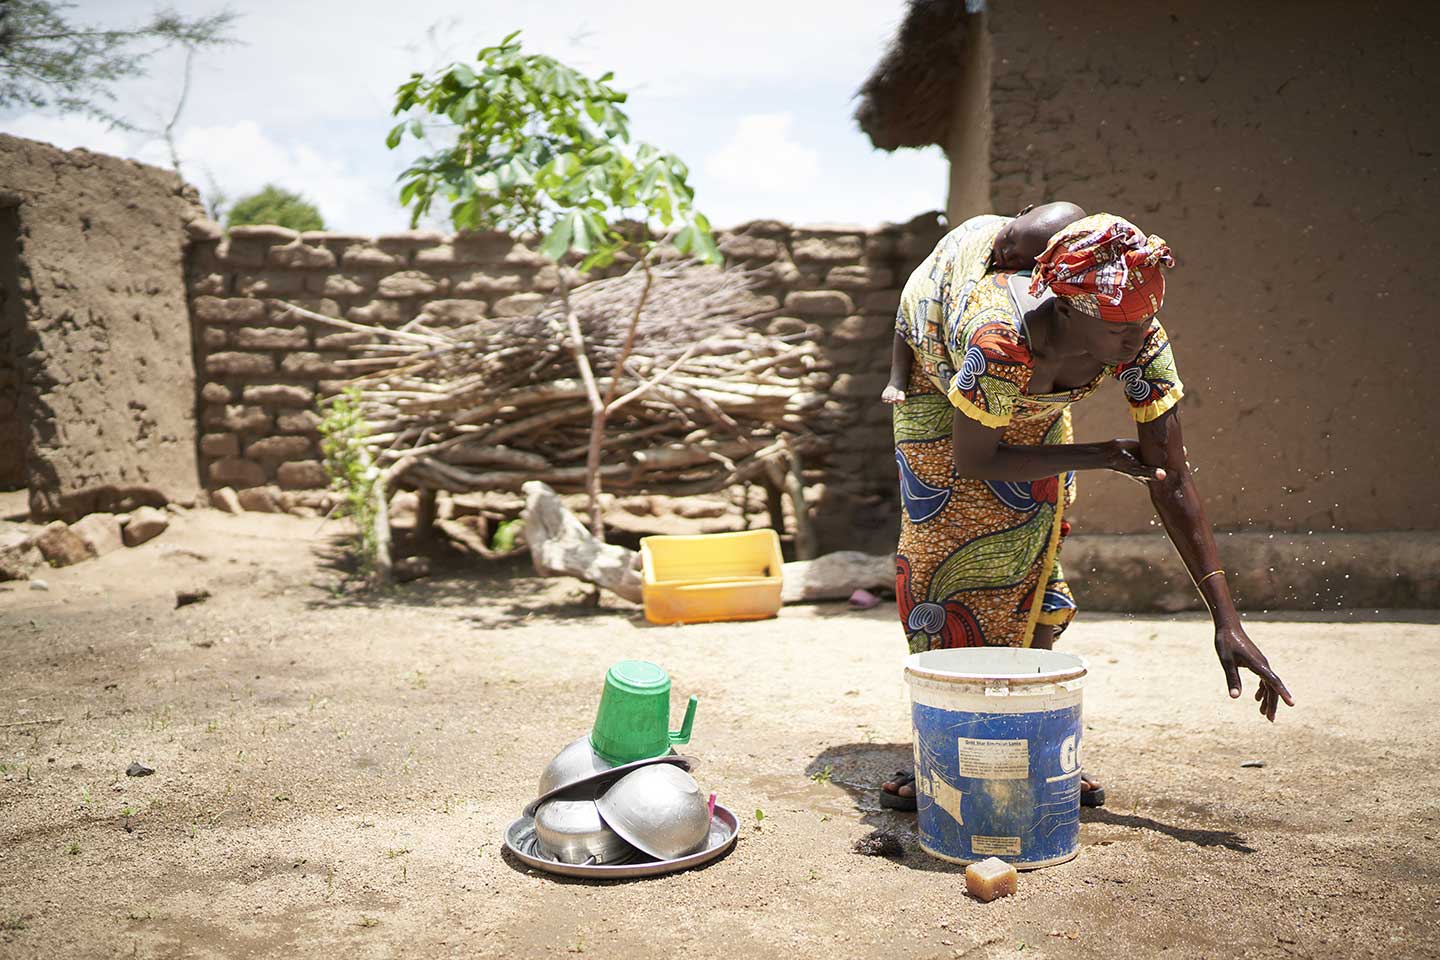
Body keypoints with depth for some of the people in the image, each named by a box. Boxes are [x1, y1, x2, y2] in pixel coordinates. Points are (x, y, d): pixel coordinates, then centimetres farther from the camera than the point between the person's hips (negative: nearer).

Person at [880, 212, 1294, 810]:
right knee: (944, 544, -9)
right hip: (940, 375, -4)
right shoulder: (1001, 340, -47)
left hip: (1034, 407, 4)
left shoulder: (1143, 343, -33)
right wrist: (1100, 457, -33)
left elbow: (1173, 482, -29)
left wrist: (1225, 619, -30)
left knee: (1033, 549, -1)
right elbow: (972, 460, -32)